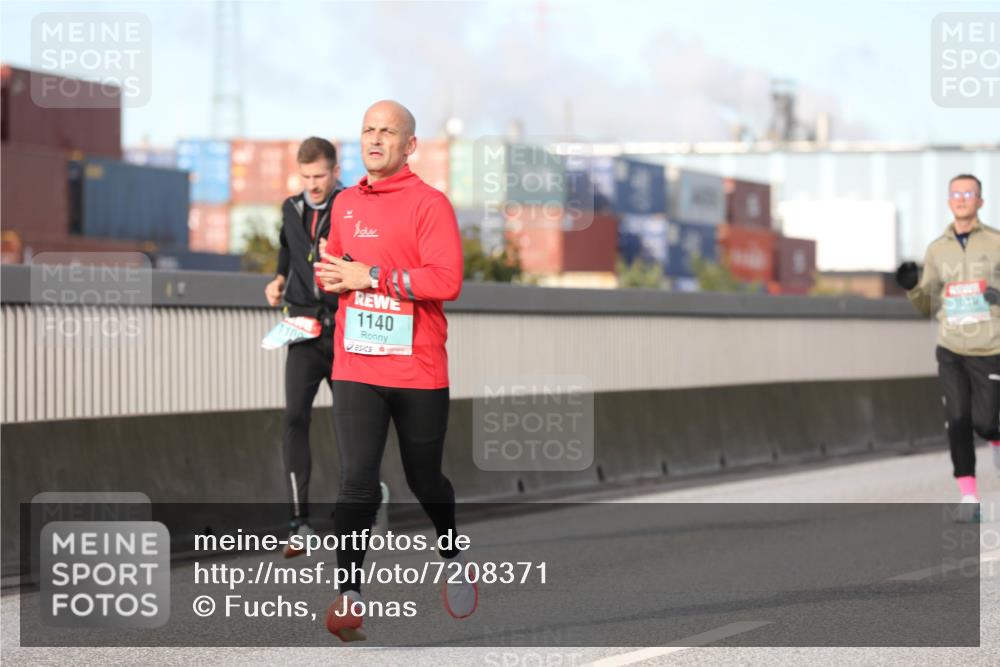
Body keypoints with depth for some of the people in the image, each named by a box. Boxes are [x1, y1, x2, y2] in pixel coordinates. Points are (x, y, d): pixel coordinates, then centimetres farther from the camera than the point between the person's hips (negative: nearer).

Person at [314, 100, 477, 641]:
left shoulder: (429, 204, -8)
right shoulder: (345, 204, 11)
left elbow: (447, 281, -17)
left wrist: (372, 276, -18)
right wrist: (330, 275, 1)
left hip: (419, 369, -3)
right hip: (356, 368, 3)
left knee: (424, 480, 12)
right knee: (356, 479, -10)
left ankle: (453, 557, 40)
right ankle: (348, 595, -10)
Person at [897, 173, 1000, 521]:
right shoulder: (937, 250, 7)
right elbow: (927, 307, 11)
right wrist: (911, 286, -10)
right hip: (950, 350, 2)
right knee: (957, 421, -9)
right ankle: (969, 498, -3)